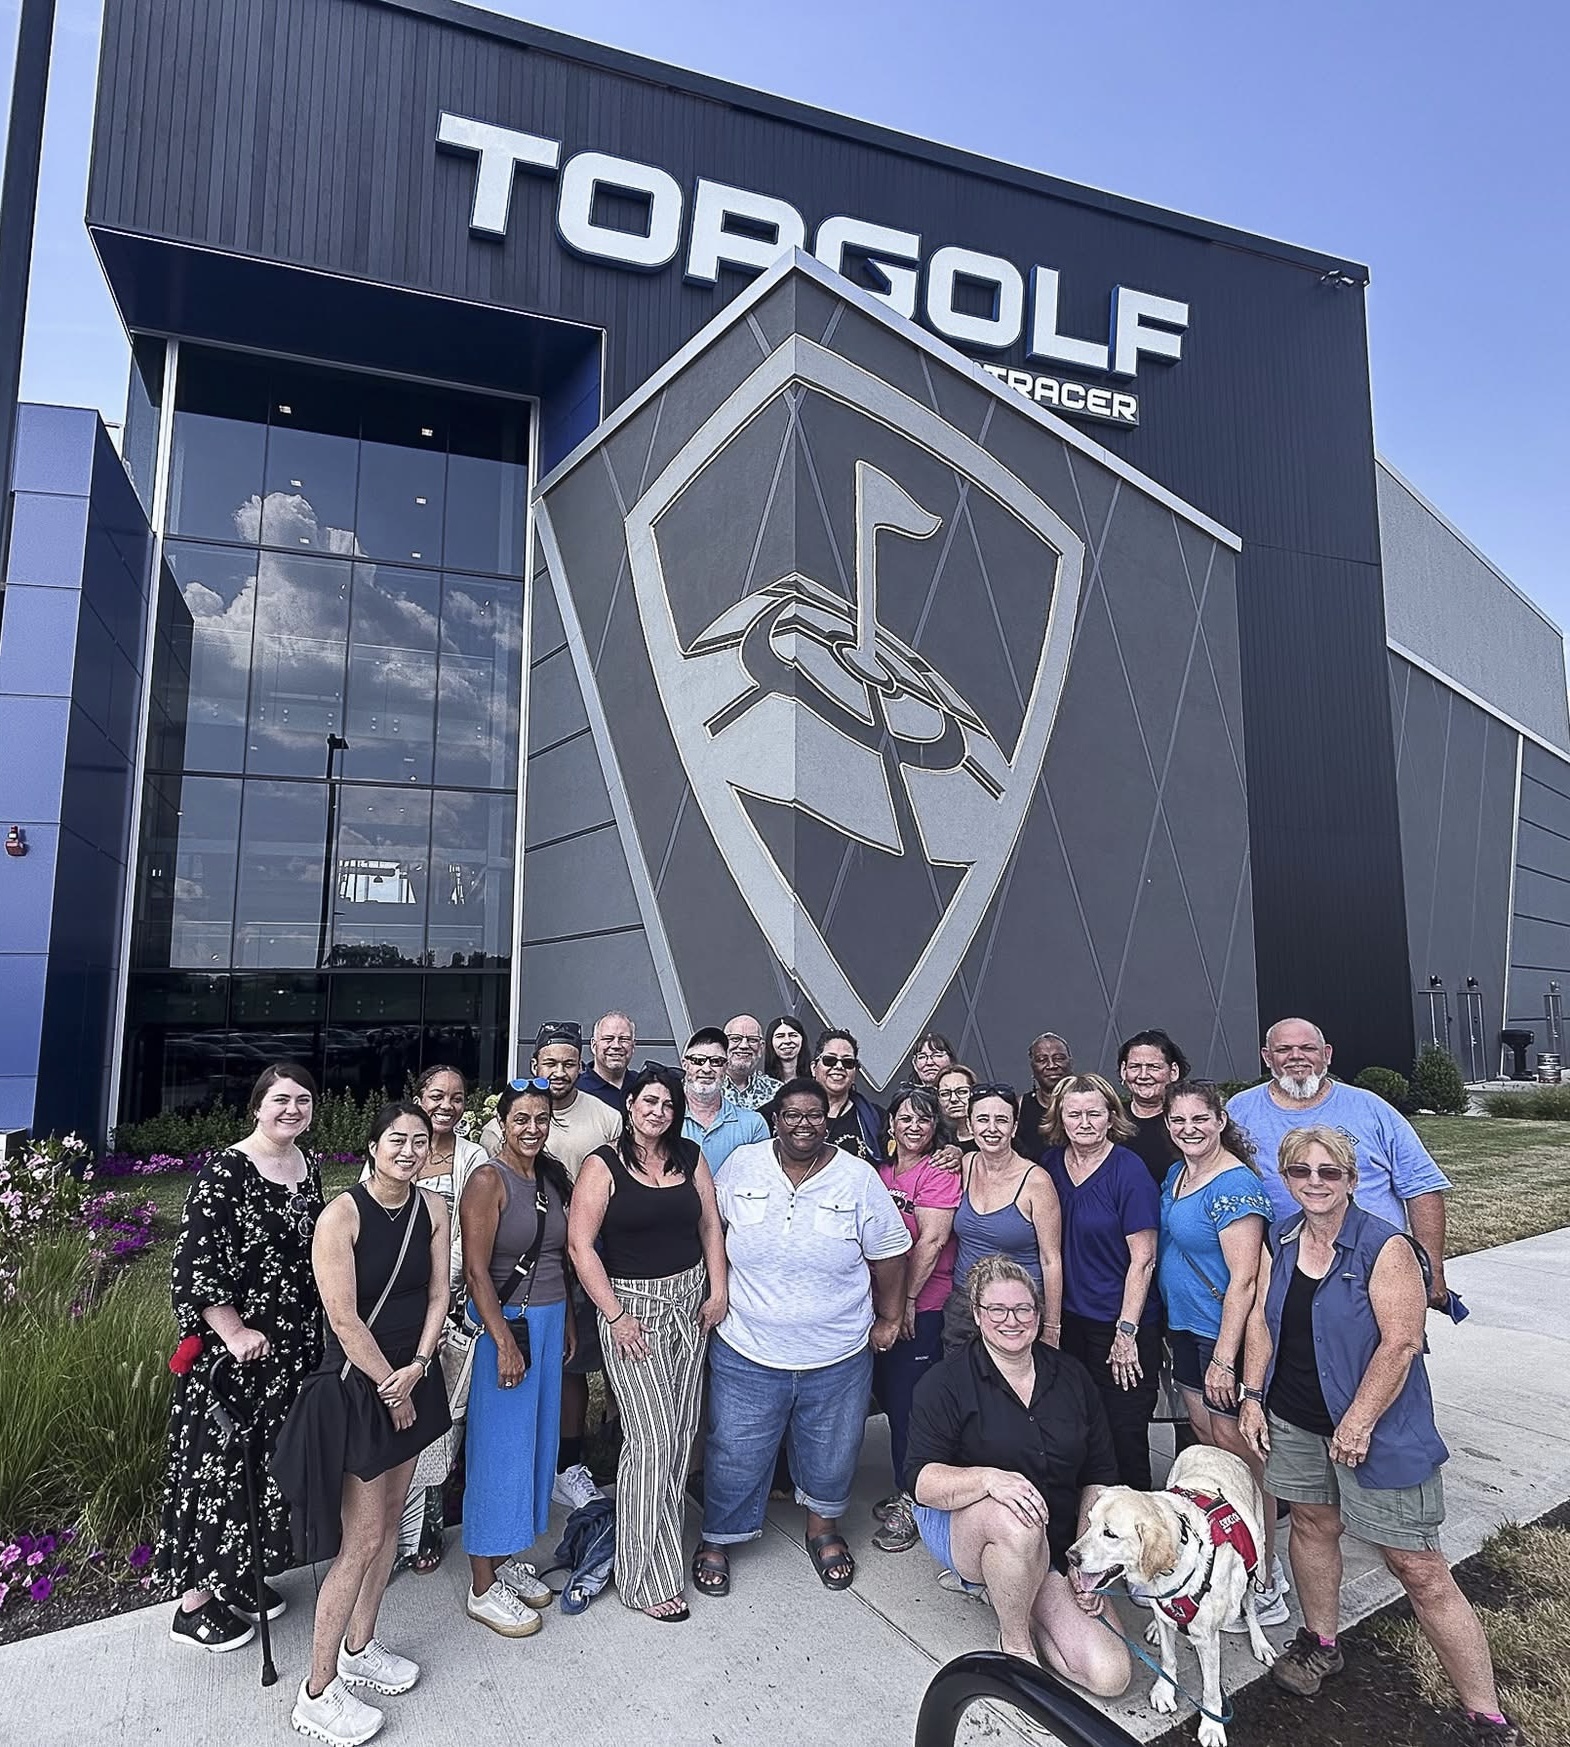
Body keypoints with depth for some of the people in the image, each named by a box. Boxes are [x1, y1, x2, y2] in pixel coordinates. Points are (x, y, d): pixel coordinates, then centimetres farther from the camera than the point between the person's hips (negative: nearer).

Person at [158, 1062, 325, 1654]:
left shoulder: (308, 1167, 5)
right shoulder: (226, 1171, -17)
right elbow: (193, 1262, -19)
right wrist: (232, 1332, -19)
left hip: (294, 1346, 7)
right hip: (232, 1349, -7)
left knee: (271, 1459, 16)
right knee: (218, 1463, 4)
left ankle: (242, 1575, 34)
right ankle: (196, 1601, 21)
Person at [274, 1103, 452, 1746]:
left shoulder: (434, 1209, -3)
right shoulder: (341, 1216, -21)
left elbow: (438, 1294, 0)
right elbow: (344, 1320, -19)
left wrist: (416, 1369, -11)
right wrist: (388, 1387, -12)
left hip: (412, 1378, 6)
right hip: (355, 1388, -6)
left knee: (389, 1521, 18)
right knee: (362, 1539, 1)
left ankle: (359, 1649, 37)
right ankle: (318, 1694, 19)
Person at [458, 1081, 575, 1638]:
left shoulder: (556, 1175, 5)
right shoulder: (488, 1180, -16)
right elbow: (476, 1271, -18)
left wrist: (566, 1320, 15)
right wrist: (505, 1343, -19)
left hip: (550, 1318, 7)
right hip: (503, 1321, -7)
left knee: (537, 1440, 16)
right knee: (499, 1450, 3)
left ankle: (506, 1557, 35)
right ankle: (483, 1588, 18)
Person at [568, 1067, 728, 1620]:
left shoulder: (690, 1156, 6)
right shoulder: (604, 1165, -8)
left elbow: (710, 1225, 11)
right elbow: (580, 1244, -12)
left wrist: (717, 1291, 2)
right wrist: (615, 1316, -14)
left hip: (689, 1302, 5)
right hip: (632, 1305, -5)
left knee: (681, 1433, 10)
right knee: (651, 1439, -6)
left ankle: (663, 1530, 31)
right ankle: (647, 1577, 9)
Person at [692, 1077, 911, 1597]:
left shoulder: (858, 1177, -9)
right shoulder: (741, 1165, -6)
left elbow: (888, 1252, 0)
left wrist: (889, 1317, 3)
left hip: (837, 1358, 0)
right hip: (747, 1352, 0)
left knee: (831, 1454, 18)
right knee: (734, 1453, 11)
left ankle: (823, 1527, 45)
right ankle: (717, 1538, 36)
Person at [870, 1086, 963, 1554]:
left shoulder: (939, 1170, -10)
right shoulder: (880, 1171, 11)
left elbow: (932, 1239, -15)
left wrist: (907, 1298, -15)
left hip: (921, 1307, -7)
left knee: (907, 1403, 0)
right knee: (887, 1395, 14)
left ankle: (910, 1504, 16)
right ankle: (904, 1492, 31)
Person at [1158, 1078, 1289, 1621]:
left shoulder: (1236, 1185, -20)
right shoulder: (1176, 1174, 7)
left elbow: (1243, 1279, -22)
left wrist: (1224, 1357, -22)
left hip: (1225, 1336, -9)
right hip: (1185, 1330, 9)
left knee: (1240, 1454, 2)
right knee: (1208, 1446, 18)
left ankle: (1265, 1582, 17)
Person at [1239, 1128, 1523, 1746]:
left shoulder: (1385, 1247, -18)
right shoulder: (1280, 1238, 1)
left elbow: (1401, 1341, -20)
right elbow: (1261, 1318, 7)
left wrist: (1358, 1422, -19)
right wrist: (1253, 1396, 3)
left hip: (1377, 1425, -5)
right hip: (1295, 1420, 6)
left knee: (1419, 1570, -1)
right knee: (1312, 1523, 19)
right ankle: (1320, 1642, 41)